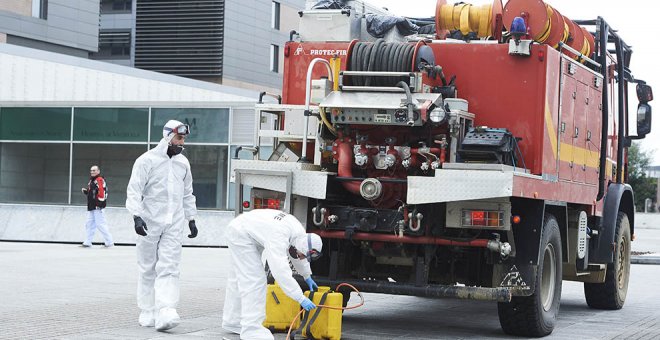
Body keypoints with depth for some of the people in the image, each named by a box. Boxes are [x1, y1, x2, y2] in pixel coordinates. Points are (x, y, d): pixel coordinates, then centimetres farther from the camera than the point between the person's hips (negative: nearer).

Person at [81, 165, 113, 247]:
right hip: (91, 207, 10)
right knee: (89, 224, 12)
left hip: (98, 207, -10)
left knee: (100, 224, -10)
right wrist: (85, 191, 10)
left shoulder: (100, 180, -12)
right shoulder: (91, 181, 20)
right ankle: (87, 242, 17)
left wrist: (100, 203, -23)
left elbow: (102, 192, -21)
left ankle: (109, 242, -5)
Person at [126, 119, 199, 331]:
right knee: (148, 269, 4)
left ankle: (165, 313, -17)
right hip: (150, 223, -3)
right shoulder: (147, 160, -5)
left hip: (174, 225, 4)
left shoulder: (183, 163, 12)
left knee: (169, 268, -8)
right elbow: (134, 190, -10)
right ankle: (147, 314, 14)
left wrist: (191, 219, 19)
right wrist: (137, 216, -21)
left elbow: (187, 194, 22)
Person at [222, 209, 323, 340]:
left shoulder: (300, 231, -8)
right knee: (254, 281, -14)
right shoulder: (278, 237, -36)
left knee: (239, 280, 19)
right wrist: (301, 299, -41)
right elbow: (281, 271, -42)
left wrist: (307, 276, 24)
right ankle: (251, 329, -15)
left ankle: (233, 322, 31)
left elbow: (298, 254, 15)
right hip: (240, 234, -10)